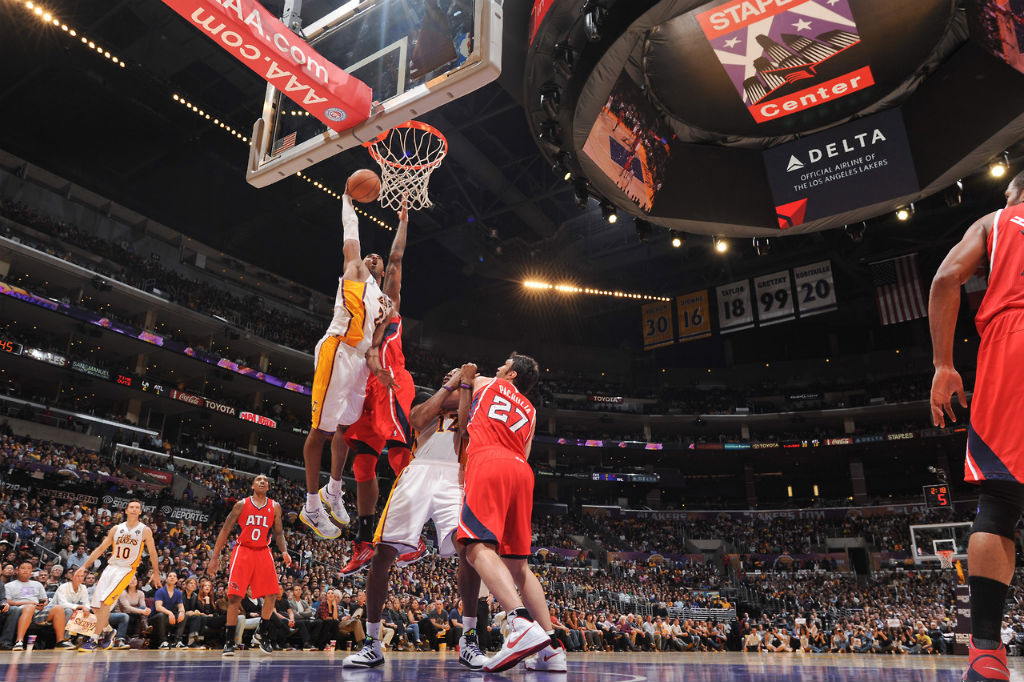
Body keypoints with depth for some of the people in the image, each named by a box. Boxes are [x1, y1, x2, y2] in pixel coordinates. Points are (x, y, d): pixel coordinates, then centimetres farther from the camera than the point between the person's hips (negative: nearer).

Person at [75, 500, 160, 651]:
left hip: (127, 570, -5)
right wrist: (84, 566, 5)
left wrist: (156, 573, 8)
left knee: (105, 602, -18)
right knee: (96, 604, 3)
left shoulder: (145, 530, -1)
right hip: (111, 567, 5)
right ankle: (107, 631, 28)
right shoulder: (116, 529, 9)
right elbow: (100, 549, 12)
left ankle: (94, 639, -10)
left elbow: (152, 553, 5)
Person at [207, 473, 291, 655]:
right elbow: (225, 531, 1)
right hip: (243, 551, -3)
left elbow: (278, 533, 11)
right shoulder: (242, 504, 0)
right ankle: (229, 642, 4)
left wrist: (284, 551, -7)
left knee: (272, 595, -4)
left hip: (263, 552, 3)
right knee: (235, 596, -8)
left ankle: (261, 634, 15)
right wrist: (214, 557, -4)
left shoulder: (274, 507, 7)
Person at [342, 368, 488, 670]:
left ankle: (469, 640, -15)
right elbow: (419, 420, 2)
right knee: (381, 554, -10)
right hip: (418, 474, 1)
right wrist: (449, 384, 5)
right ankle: (372, 644, 5)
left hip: (452, 478, -1)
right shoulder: (424, 408, 27)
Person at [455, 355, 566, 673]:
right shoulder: (530, 411, 31)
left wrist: (464, 383, 49)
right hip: (521, 471, 6)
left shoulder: (484, 383, 22)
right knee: (517, 563, 8)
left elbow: (464, 425, 36)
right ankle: (551, 647, 1)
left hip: (488, 463, -6)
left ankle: (522, 624, -39)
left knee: (479, 547, -18)